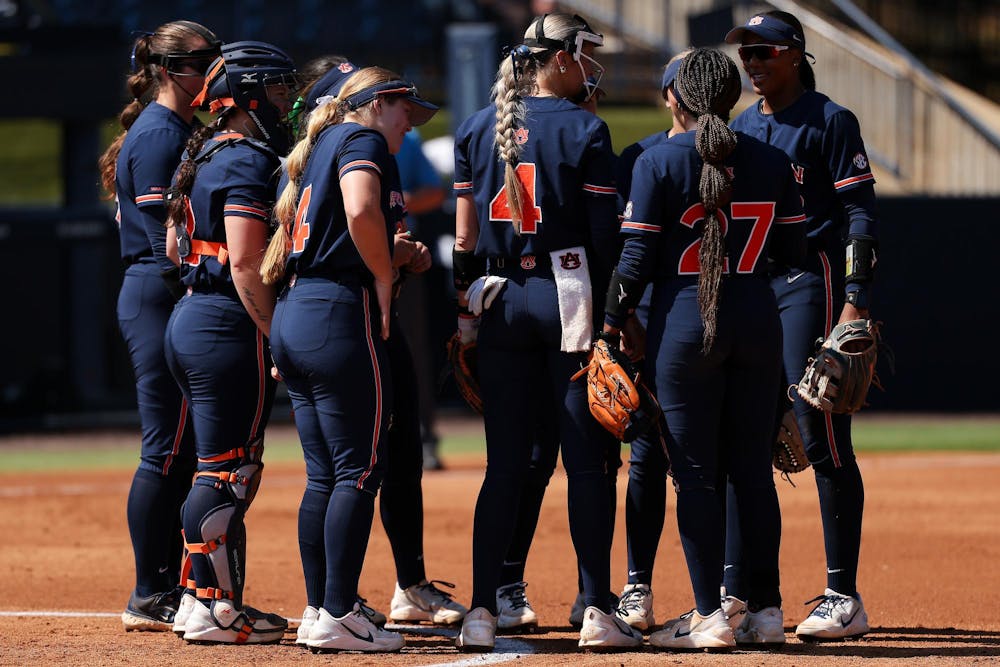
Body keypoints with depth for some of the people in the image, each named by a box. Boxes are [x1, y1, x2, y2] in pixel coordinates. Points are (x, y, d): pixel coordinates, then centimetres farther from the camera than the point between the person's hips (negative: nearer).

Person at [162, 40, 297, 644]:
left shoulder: (204, 157, 17)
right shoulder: (248, 162, -13)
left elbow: (173, 242, 21)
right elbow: (245, 265, -20)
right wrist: (279, 341, -19)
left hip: (190, 321, 10)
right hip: (230, 325, -10)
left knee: (224, 469, 15)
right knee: (227, 471, -7)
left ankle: (215, 599, 18)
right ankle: (214, 607, -6)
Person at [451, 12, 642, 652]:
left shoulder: (477, 128, 8)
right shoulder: (584, 129, -6)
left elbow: (465, 235, 8)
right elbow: (605, 233, -7)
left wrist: (466, 309, 13)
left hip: (499, 303, 4)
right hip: (568, 294, -4)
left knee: (505, 463, 6)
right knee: (586, 459, 0)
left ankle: (481, 611, 1)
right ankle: (597, 611, -2)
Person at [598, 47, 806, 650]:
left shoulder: (659, 162, -7)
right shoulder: (772, 161, 4)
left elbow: (638, 256, -9)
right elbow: (793, 250, 8)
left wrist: (614, 321, 1)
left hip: (686, 325, -4)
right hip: (757, 323, 4)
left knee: (696, 470, -1)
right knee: (753, 466, 11)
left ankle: (709, 615, -3)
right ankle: (766, 605, 15)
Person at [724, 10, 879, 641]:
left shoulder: (830, 122, -4)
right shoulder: (739, 128, 17)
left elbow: (859, 213, -9)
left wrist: (855, 300, -18)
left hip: (809, 283, -7)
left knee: (822, 438, -9)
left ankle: (844, 597, -7)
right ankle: (735, 591, 12)